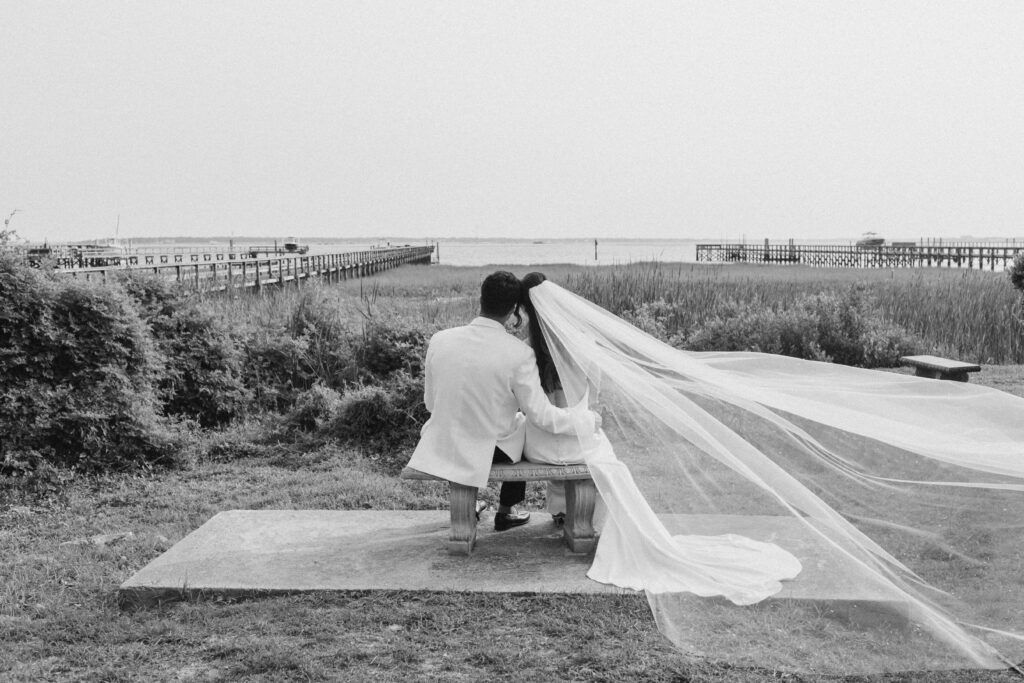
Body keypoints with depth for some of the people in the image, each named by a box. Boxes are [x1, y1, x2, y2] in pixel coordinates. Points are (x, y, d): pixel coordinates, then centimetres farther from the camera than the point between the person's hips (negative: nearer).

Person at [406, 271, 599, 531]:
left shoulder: (440, 340, -12)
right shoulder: (518, 353, -22)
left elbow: (430, 402, 0)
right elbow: (541, 415, -16)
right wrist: (588, 419, -1)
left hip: (441, 447, 3)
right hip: (492, 450, -3)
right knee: (526, 424, 29)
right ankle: (505, 512, 40)